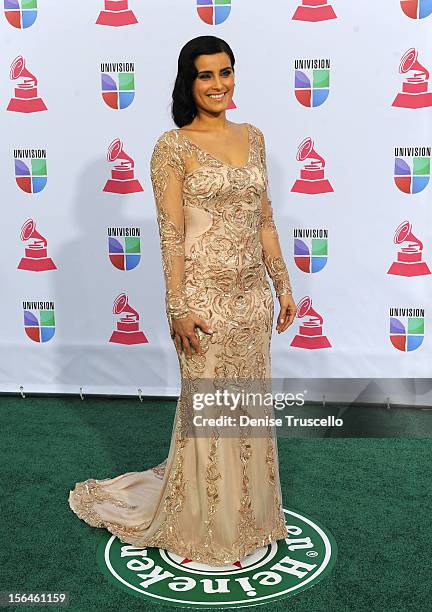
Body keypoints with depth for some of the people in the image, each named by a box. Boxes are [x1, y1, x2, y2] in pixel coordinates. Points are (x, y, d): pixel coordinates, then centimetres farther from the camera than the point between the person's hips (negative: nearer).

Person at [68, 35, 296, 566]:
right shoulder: (173, 147, -8)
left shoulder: (252, 137, 11)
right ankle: (204, 528, 26)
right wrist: (179, 309, -15)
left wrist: (283, 285, 11)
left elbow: (264, 221, 13)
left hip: (252, 292, 6)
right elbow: (171, 235, -11)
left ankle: (247, 516, 36)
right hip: (205, 293, -6)